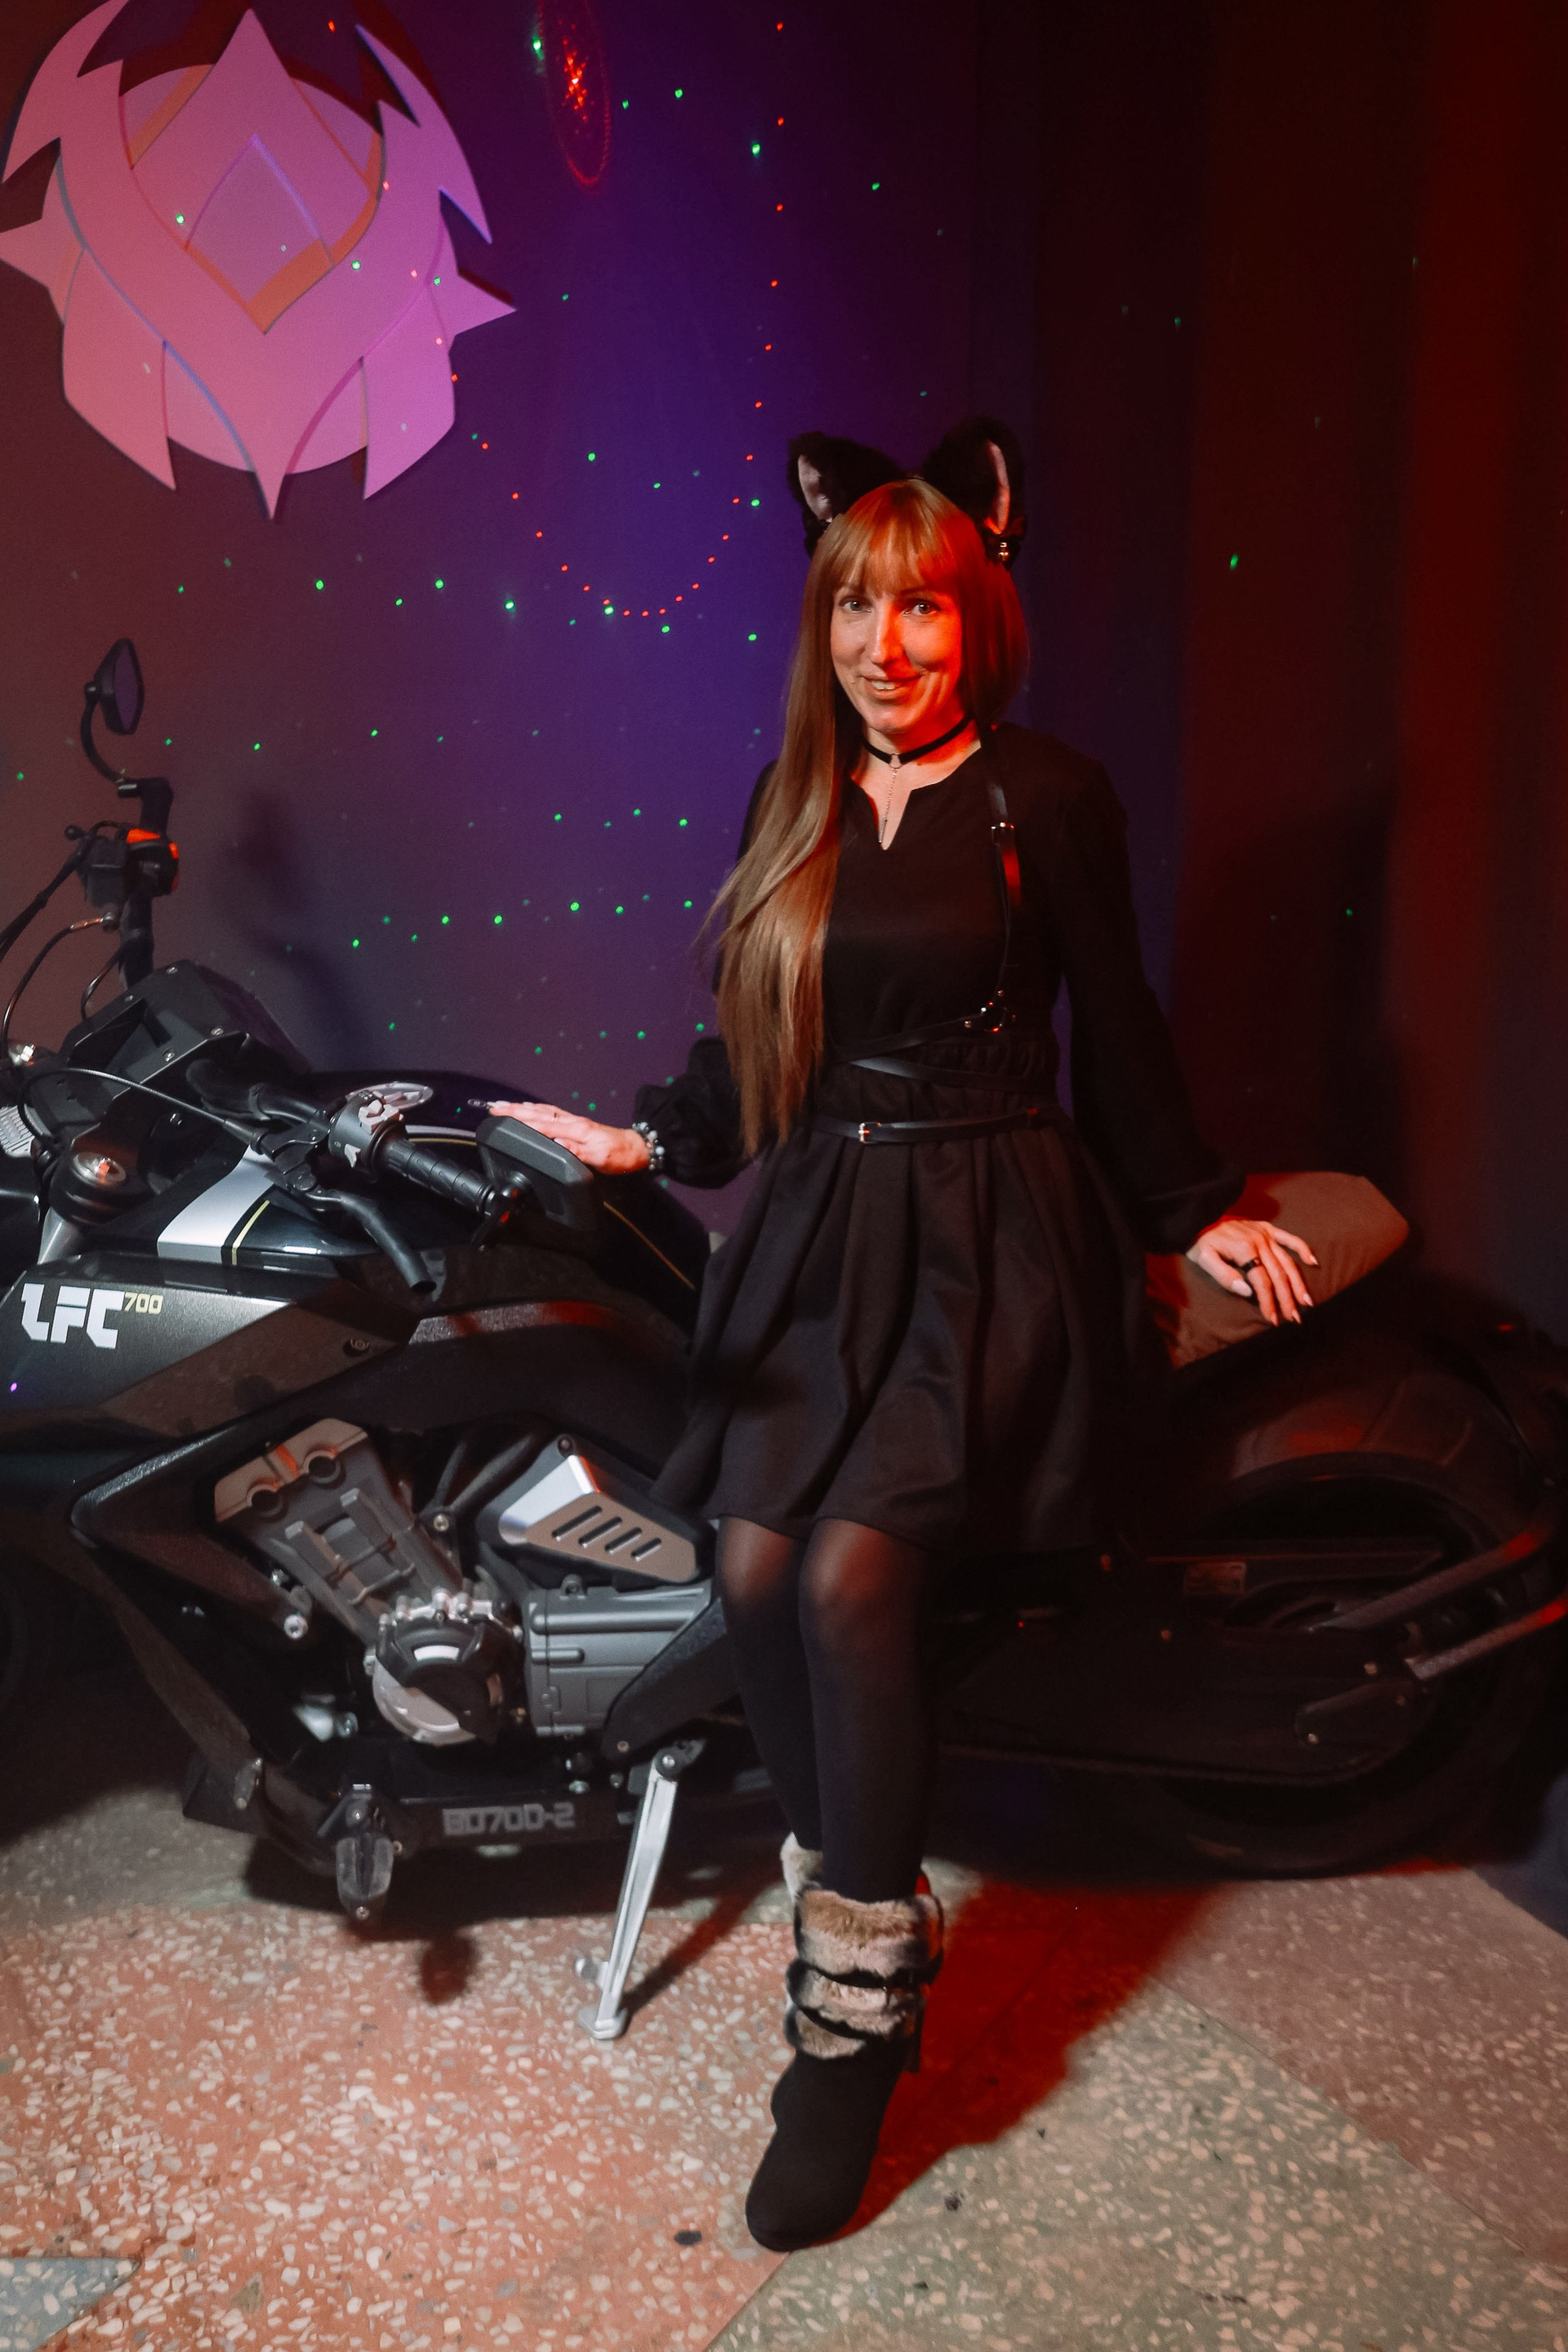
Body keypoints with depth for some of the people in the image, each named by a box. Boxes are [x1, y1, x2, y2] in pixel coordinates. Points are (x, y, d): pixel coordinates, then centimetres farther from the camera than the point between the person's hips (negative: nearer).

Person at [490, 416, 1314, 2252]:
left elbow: (1115, 1029, 6)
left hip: (994, 1228, -4)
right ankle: (857, 1891, 5)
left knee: (852, 1571, -23)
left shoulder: (1048, 796, 2)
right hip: (820, 1223, 5)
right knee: (754, 1567, -17)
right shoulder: (791, 802, 15)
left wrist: (1194, 1214, 6)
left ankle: (859, 2004, -5)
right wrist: (641, 1136, 7)